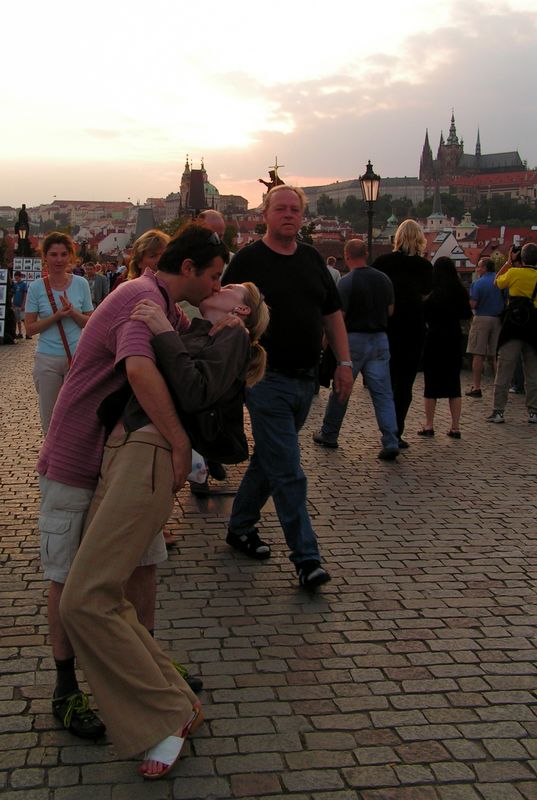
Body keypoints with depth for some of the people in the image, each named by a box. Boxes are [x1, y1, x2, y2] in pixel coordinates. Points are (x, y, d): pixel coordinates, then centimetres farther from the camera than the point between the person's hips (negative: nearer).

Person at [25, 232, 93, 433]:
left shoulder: (81, 284, -1)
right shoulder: (36, 287, -3)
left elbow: (90, 323, 3)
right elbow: (30, 328, -4)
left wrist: (73, 312, -16)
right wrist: (56, 316, -17)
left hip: (77, 357, 0)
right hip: (47, 359, 0)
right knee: (50, 418, 9)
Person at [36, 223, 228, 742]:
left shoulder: (166, 308, 10)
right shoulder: (143, 300, -25)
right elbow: (140, 370, -43)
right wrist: (180, 444, -39)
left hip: (124, 460, 9)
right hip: (76, 463, -9)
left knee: (143, 563, 14)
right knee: (70, 579, 4)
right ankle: (66, 690, 18)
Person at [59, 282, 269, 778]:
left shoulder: (232, 339, 8)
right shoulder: (195, 337, 31)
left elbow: (195, 393, -10)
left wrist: (164, 333, -9)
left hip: (148, 457, -8)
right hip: (120, 453, 9)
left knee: (86, 600, -16)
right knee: (104, 597, 2)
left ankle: (166, 714, -4)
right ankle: (176, 702, 11)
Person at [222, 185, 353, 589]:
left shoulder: (313, 259, 11)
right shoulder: (248, 260, -6)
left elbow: (332, 313, 15)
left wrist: (344, 362, 8)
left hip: (305, 379, 6)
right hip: (268, 379, -6)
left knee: (270, 460, 17)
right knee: (287, 472, -6)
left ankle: (241, 527, 34)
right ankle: (307, 557, -2)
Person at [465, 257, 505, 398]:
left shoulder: (478, 283, -8)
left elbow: (472, 304, -15)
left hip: (482, 318, -5)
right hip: (498, 320, 5)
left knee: (478, 355, -2)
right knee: (496, 355, 9)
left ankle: (476, 387, -3)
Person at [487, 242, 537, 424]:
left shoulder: (514, 272, -7)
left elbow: (498, 282, 10)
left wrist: (509, 262, 18)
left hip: (513, 327, -3)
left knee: (504, 370, 1)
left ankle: (498, 411, 0)